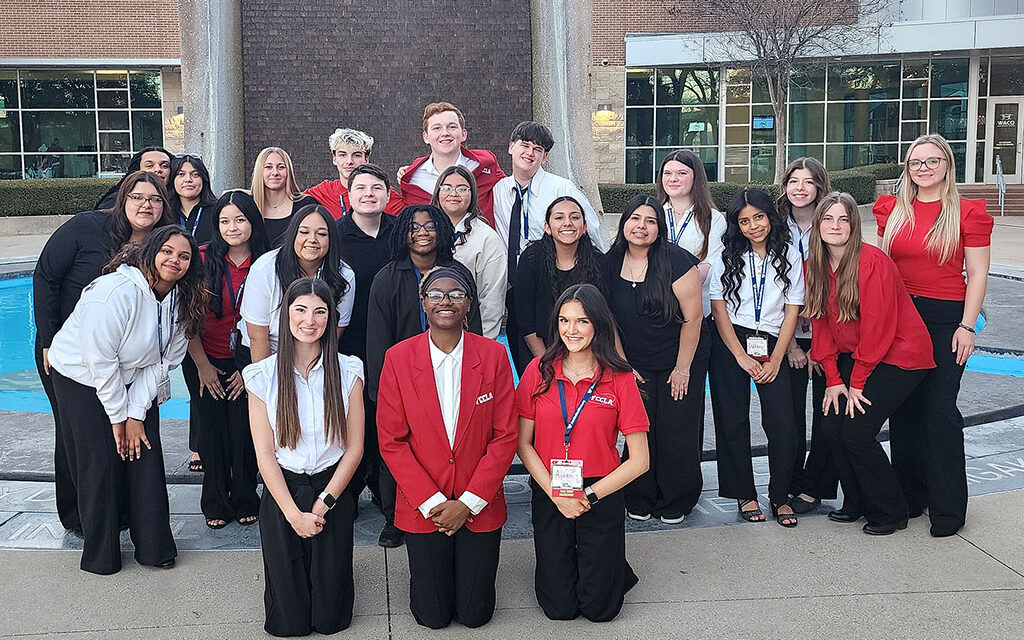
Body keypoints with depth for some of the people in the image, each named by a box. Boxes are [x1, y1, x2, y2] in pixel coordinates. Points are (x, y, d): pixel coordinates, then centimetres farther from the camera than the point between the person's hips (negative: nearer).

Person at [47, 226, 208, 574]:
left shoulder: (181, 302, -7)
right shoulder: (117, 292, -29)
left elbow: (162, 362, -5)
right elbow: (100, 360, -25)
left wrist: (136, 414, -11)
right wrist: (118, 417, -17)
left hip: (135, 381, 6)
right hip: (81, 379, -5)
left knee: (146, 458, -2)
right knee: (100, 464, -5)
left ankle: (154, 546, 10)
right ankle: (100, 554, 12)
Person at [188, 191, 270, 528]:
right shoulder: (203, 259, -8)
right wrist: (202, 365, -5)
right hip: (209, 362, 0)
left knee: (245, 432, 3)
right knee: (213, 432, 6)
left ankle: (245, 501, 22)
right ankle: (216, 504, 22)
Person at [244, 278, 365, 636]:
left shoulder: (348, 372, -3)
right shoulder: (262, 376, -5)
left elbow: (354, 448, -2)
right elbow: (264, 454, -5)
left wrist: (323, 503, -10)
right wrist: (293, 512, -11)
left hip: (333, 490, 0)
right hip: (281, 492, 0)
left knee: (329, 619, 4)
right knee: (289, 622, 4)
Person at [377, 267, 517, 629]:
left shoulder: (493, 355, -6)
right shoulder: (398, 358, -7)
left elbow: (505, 436, -6)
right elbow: (391, 442, -6)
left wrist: (468, 503, -11)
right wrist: (432, 503, -12)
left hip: (479, 505, 1)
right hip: (422, 507, 0)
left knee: (474, 615, 8)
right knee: (433, 617, 7)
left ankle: (471, 567, 38)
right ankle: (428, 568, 38)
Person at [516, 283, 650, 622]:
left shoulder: (619, 379, -9)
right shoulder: (539, 371, -4)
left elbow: (639, 460, -8)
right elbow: (523, 444, -1)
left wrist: (588, 496, -13)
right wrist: (556, 494, -13)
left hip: (602, 496, -1)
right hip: (549, 495, 1)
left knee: (599, 608, 4)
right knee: (559, 607, 5)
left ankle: (610, 567, 34)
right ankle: (562, 565, 35)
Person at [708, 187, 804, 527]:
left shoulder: (790, 256, 6)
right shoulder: (727, 257, 5)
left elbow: (792, 311, 4)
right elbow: (719, 308, 1)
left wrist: (774, 360, -4)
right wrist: (742, 357, -7)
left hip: (772, 345, 0)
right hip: (730, 344, 0)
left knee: (782, 421, -9)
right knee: (733, 420, -1)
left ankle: (780, 496, 7)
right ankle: (744, 495, 11)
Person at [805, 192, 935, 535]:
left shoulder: (873, 263, -21)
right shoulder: (815, 266, 0)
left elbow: (879, 327, -19)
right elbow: (822, 323, 3)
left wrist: (856, 383, -13)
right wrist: (833, 379, -3)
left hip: (900, 356, -7)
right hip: (854, 356, 7)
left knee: (856, 433, -12)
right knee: (831, 425, -3)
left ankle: (891, 512, 8)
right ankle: (856, 503, 18)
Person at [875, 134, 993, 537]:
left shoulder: (968, 213, -3)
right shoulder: (892, 210, 8)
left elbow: (977, 275, -4)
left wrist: (967, 326, -11)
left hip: (945, 318, -4)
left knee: (940, 408, -6)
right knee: (903, 408, 7)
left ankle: (948, 508, 5)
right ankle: (910, 496, 20)